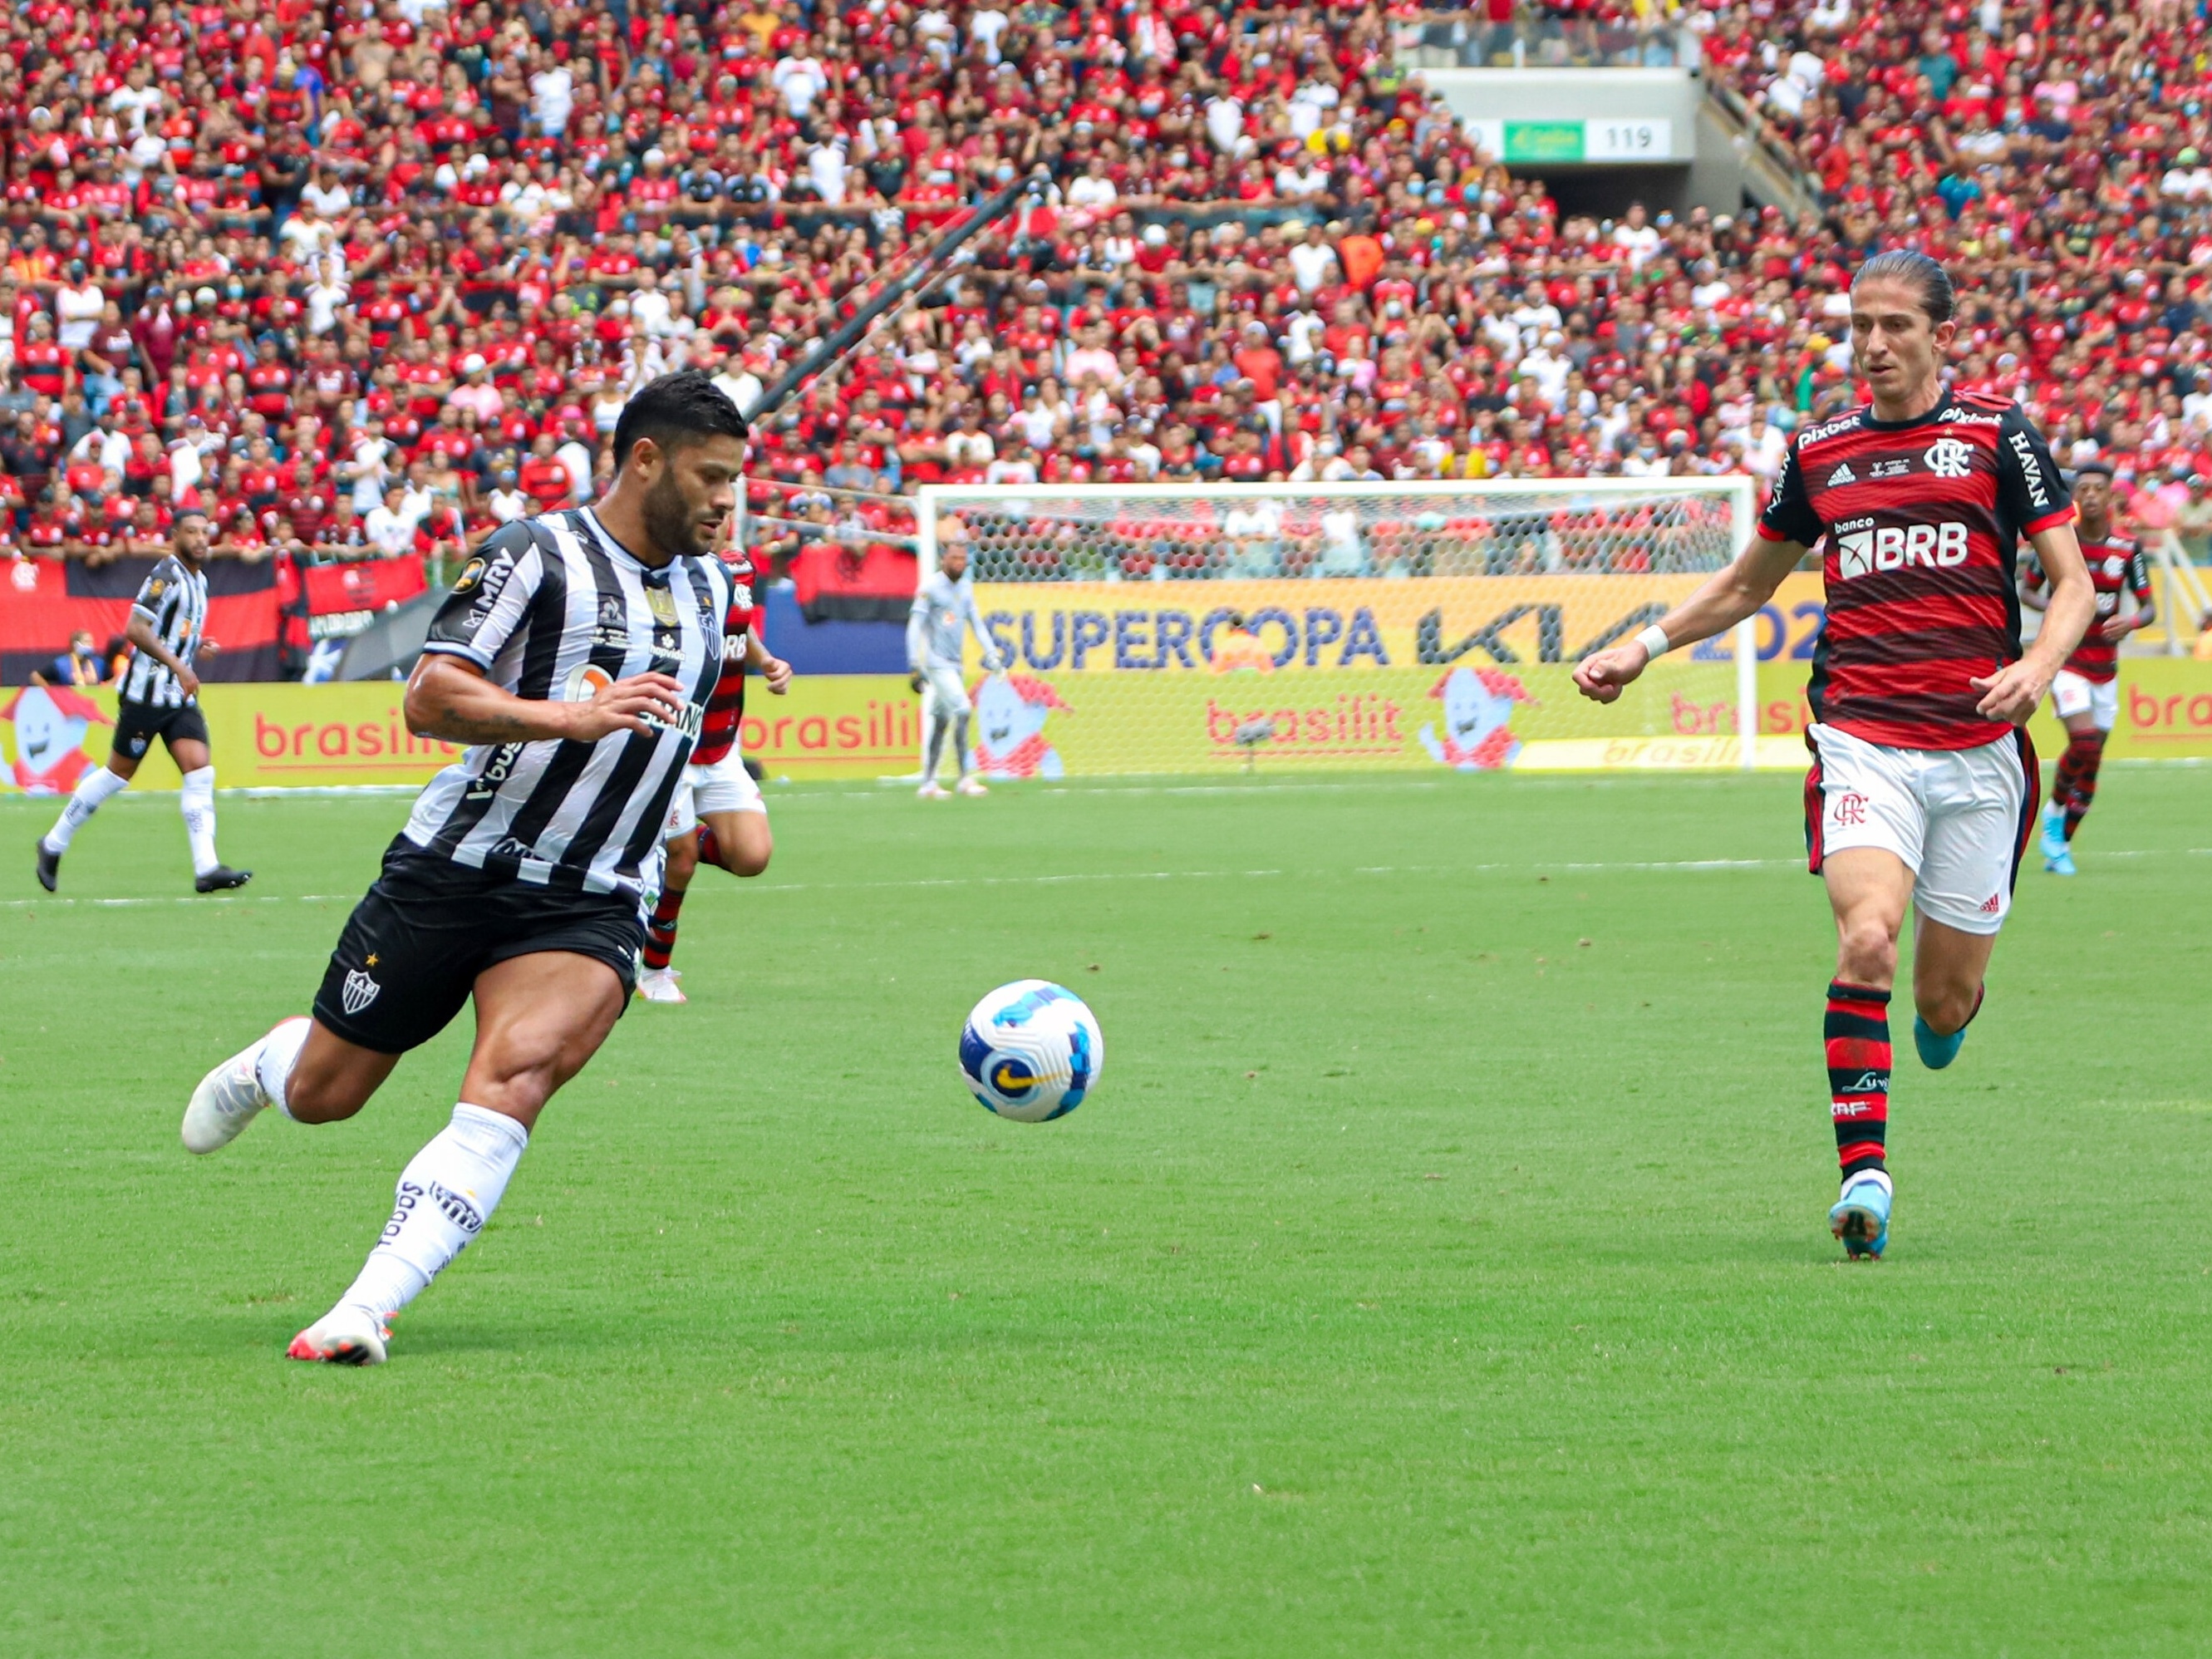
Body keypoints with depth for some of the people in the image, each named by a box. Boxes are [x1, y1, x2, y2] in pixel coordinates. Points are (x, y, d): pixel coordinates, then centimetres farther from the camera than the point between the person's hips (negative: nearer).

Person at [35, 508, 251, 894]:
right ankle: (54, 845, 17)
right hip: (146, 692, -8)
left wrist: (197, 649, 9)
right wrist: (178, 665, -26)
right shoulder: (166, 575, -13)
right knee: (119, 773, 1)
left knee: (200, 772, -7)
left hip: (180, 696, 8)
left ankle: (207, 869, -13)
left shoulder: (199, 580, 15)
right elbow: (137, 630, -22)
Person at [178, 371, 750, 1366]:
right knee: (320, 1096, 9)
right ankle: (264, 1064, 47)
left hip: (590, 910, 3)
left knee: (507, 1089, -25)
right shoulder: (535, 556, -8)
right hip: (453, 871, -3)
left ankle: (367, 1310, -31)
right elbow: (431, 699, -19)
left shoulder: (709, 588, 14)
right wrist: (574, 719, -29)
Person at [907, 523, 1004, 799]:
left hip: (954, 663, 7)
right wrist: (915, 664, -20)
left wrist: (991, 653, 2)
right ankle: (965, 778, -17)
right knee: (961, 709, -18)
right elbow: (916, 624, -13)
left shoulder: (966, 586, 11)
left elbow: (975, 622, 13)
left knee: (941, 720, 10)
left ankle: (928, 783, 15)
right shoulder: (930, 587, -10)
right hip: (936, 661, -7)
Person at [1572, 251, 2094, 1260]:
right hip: (1862, 740, 1)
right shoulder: (1820, 452, 11)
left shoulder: (1998, 436, 4)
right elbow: (1747, 584, 26)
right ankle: (1864, 1174, -23)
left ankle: (1946, 1018, 43)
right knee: (1866, 943, -24)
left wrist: (2036, 668, -16)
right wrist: (1643, 648, 16)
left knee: (1945, 1000, 4)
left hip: (1978, 751, -1)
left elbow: (2071, 581, 3)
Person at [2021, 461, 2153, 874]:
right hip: (2065, 657, -3)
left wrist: (2132, 621, -19)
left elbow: (2148, 608, 4)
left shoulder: (2128, 548, -1)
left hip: (2105, 665, 3)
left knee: (2091, 765, 4)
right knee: (2084, 741, -22)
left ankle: (2061, 845, 18)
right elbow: (2026, 589, 6)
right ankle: (2055, 810, 4)